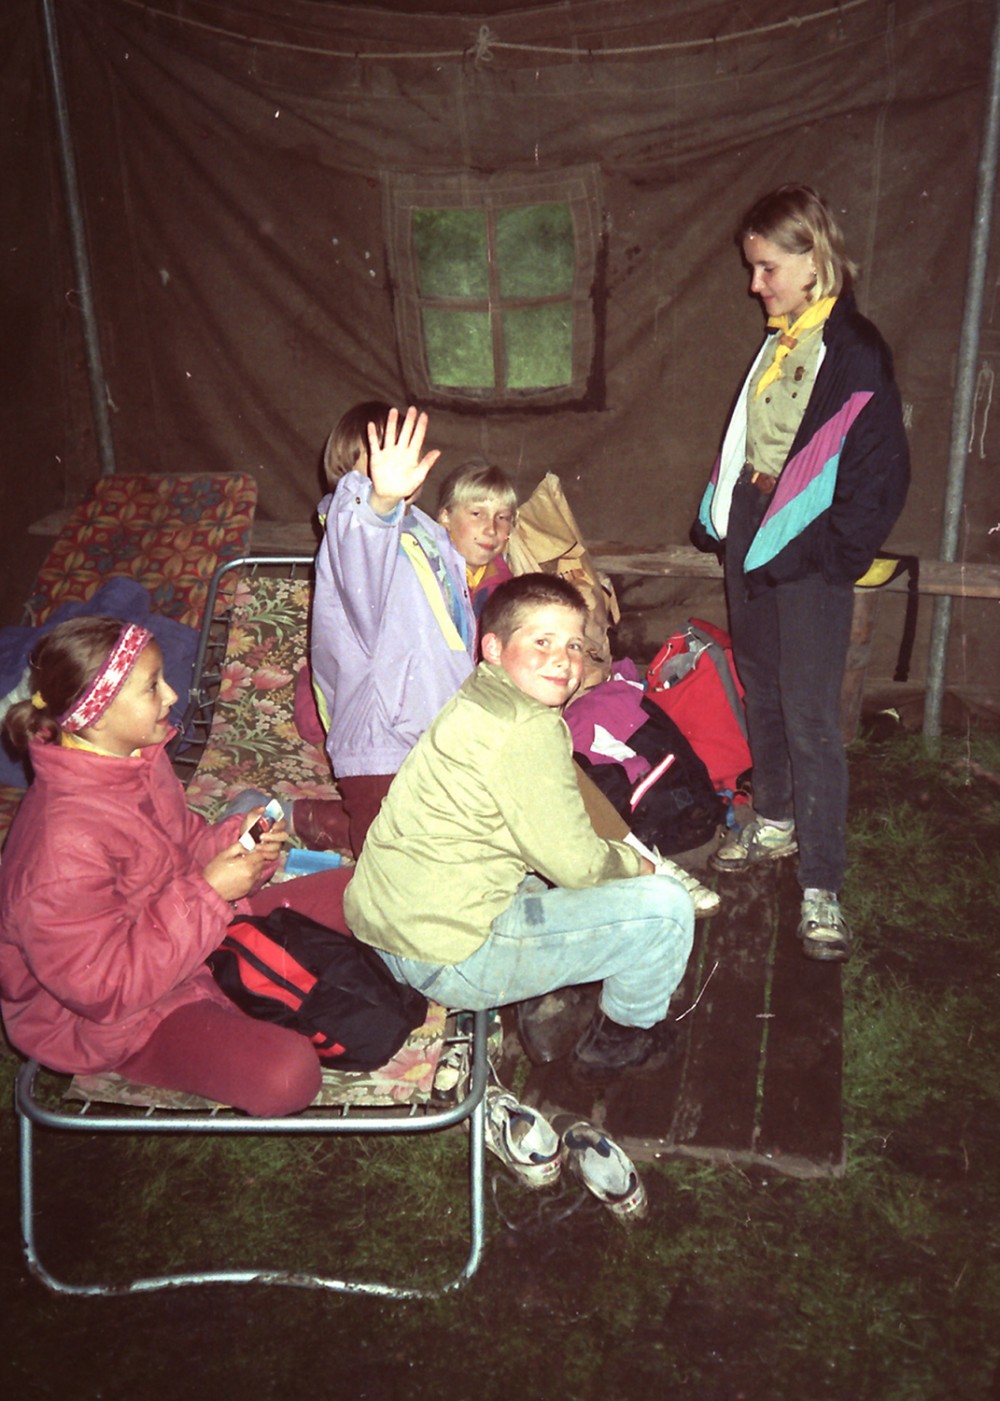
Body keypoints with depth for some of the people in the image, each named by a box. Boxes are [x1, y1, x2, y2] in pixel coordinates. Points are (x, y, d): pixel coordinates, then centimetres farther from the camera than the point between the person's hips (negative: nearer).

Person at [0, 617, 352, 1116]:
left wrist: (235, 838, -11)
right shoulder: (63, 841, -34)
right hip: (112, 1018, -8)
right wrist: (207, 892, -29)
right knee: (285, 1074, -28)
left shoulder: (139, 759, -7)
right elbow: (101, 987, -28)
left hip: (197, 935, 8)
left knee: (346, 895, 6)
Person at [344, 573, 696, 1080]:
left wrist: (615, 855, 10)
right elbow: (575, 863, -15)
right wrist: (635, 865, 5)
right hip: (446, 959, -10)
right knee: (665, 907, -6)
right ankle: (623, 1035, 19)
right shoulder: (528, 731, -20)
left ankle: (546, 1003, 25)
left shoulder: (474, 703, 10)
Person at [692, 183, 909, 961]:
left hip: (808, 547, -7)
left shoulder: (856, 353, -12)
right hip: (751, 532, 8)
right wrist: (720, 515, 11)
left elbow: (883, 474, -13)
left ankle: (822, 887, 2)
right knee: (762, 691, 18)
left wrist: (837, 555, -15)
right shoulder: (775, 341, 10)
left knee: (811, 718, -6)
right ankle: (776, 819, 38)